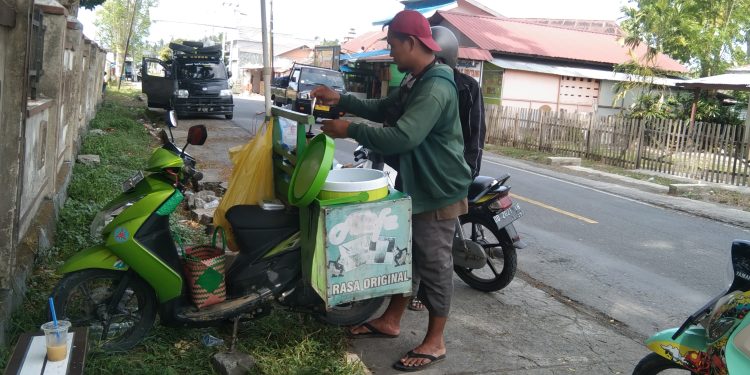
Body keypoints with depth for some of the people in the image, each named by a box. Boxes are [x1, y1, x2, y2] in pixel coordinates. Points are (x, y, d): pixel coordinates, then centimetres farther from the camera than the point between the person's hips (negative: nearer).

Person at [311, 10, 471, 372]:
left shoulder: (436, 89, -25)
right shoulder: (414, 81, 10)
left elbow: (401, 138, -34)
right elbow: (383, 110, 20)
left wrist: (349, 130, -24)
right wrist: (341, 100, 7)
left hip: (437, 192, -10)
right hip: (414, 186, 10)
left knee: (433, 265, 2)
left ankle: (434, 342, 17)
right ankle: (391, 320, 35)